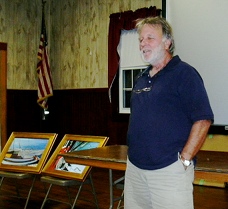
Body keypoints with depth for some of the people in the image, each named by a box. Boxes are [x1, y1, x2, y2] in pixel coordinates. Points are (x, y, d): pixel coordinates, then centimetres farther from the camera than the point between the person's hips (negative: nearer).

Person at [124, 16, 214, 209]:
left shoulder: (184, 73, -9)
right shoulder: (141, 78, 14)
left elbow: (203, 120, -15)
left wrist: (184, 159, -17)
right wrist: (133, 153, 15)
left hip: (169, 169, -7)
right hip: (135, 167, 7)